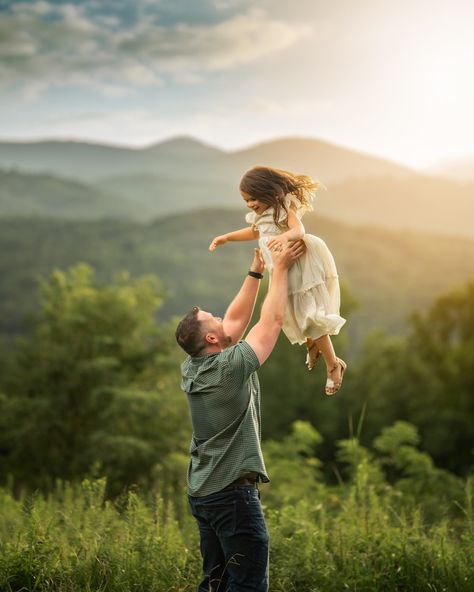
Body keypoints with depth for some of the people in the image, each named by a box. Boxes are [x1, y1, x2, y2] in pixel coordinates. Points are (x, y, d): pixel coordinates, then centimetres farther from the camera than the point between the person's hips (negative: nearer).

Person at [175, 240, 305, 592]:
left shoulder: (192, 369, 6)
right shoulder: (231, 366, -16)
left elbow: (236, 320, 15)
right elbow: (273, 320, -9)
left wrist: (255, 273, 16)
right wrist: (280, 268, 0)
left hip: (202, 492, 9)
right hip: (233, 493, -9)